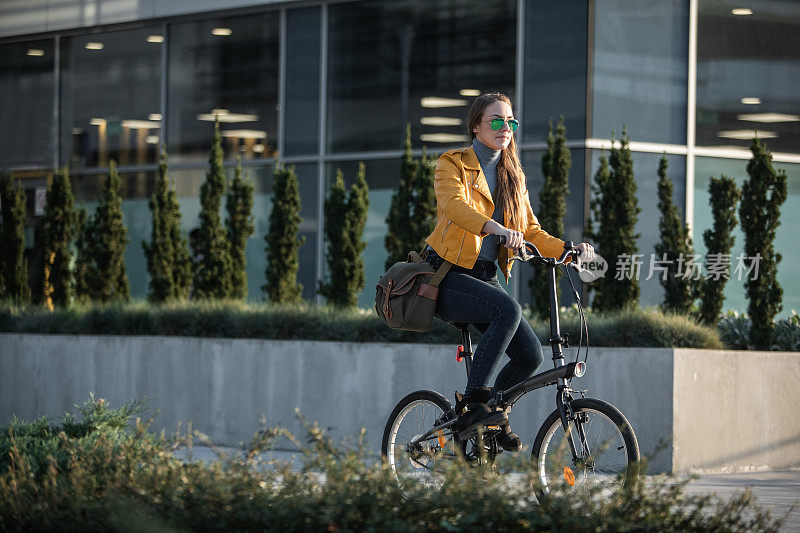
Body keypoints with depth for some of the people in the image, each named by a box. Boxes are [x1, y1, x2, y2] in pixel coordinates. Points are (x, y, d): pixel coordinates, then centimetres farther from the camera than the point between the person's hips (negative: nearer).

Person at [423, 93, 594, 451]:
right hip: (447, 277, -6)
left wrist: (568, 249, -7)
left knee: (530, 355, -10)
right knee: (508, 309, -33)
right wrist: (495, 228, -42)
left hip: (484, 279, 6)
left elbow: (531, 232, 12)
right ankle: (472, 404, -26)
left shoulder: (513, 177, 16)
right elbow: (454, 204, -24)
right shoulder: (453, 164, -3)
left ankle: (493, 414, 16)